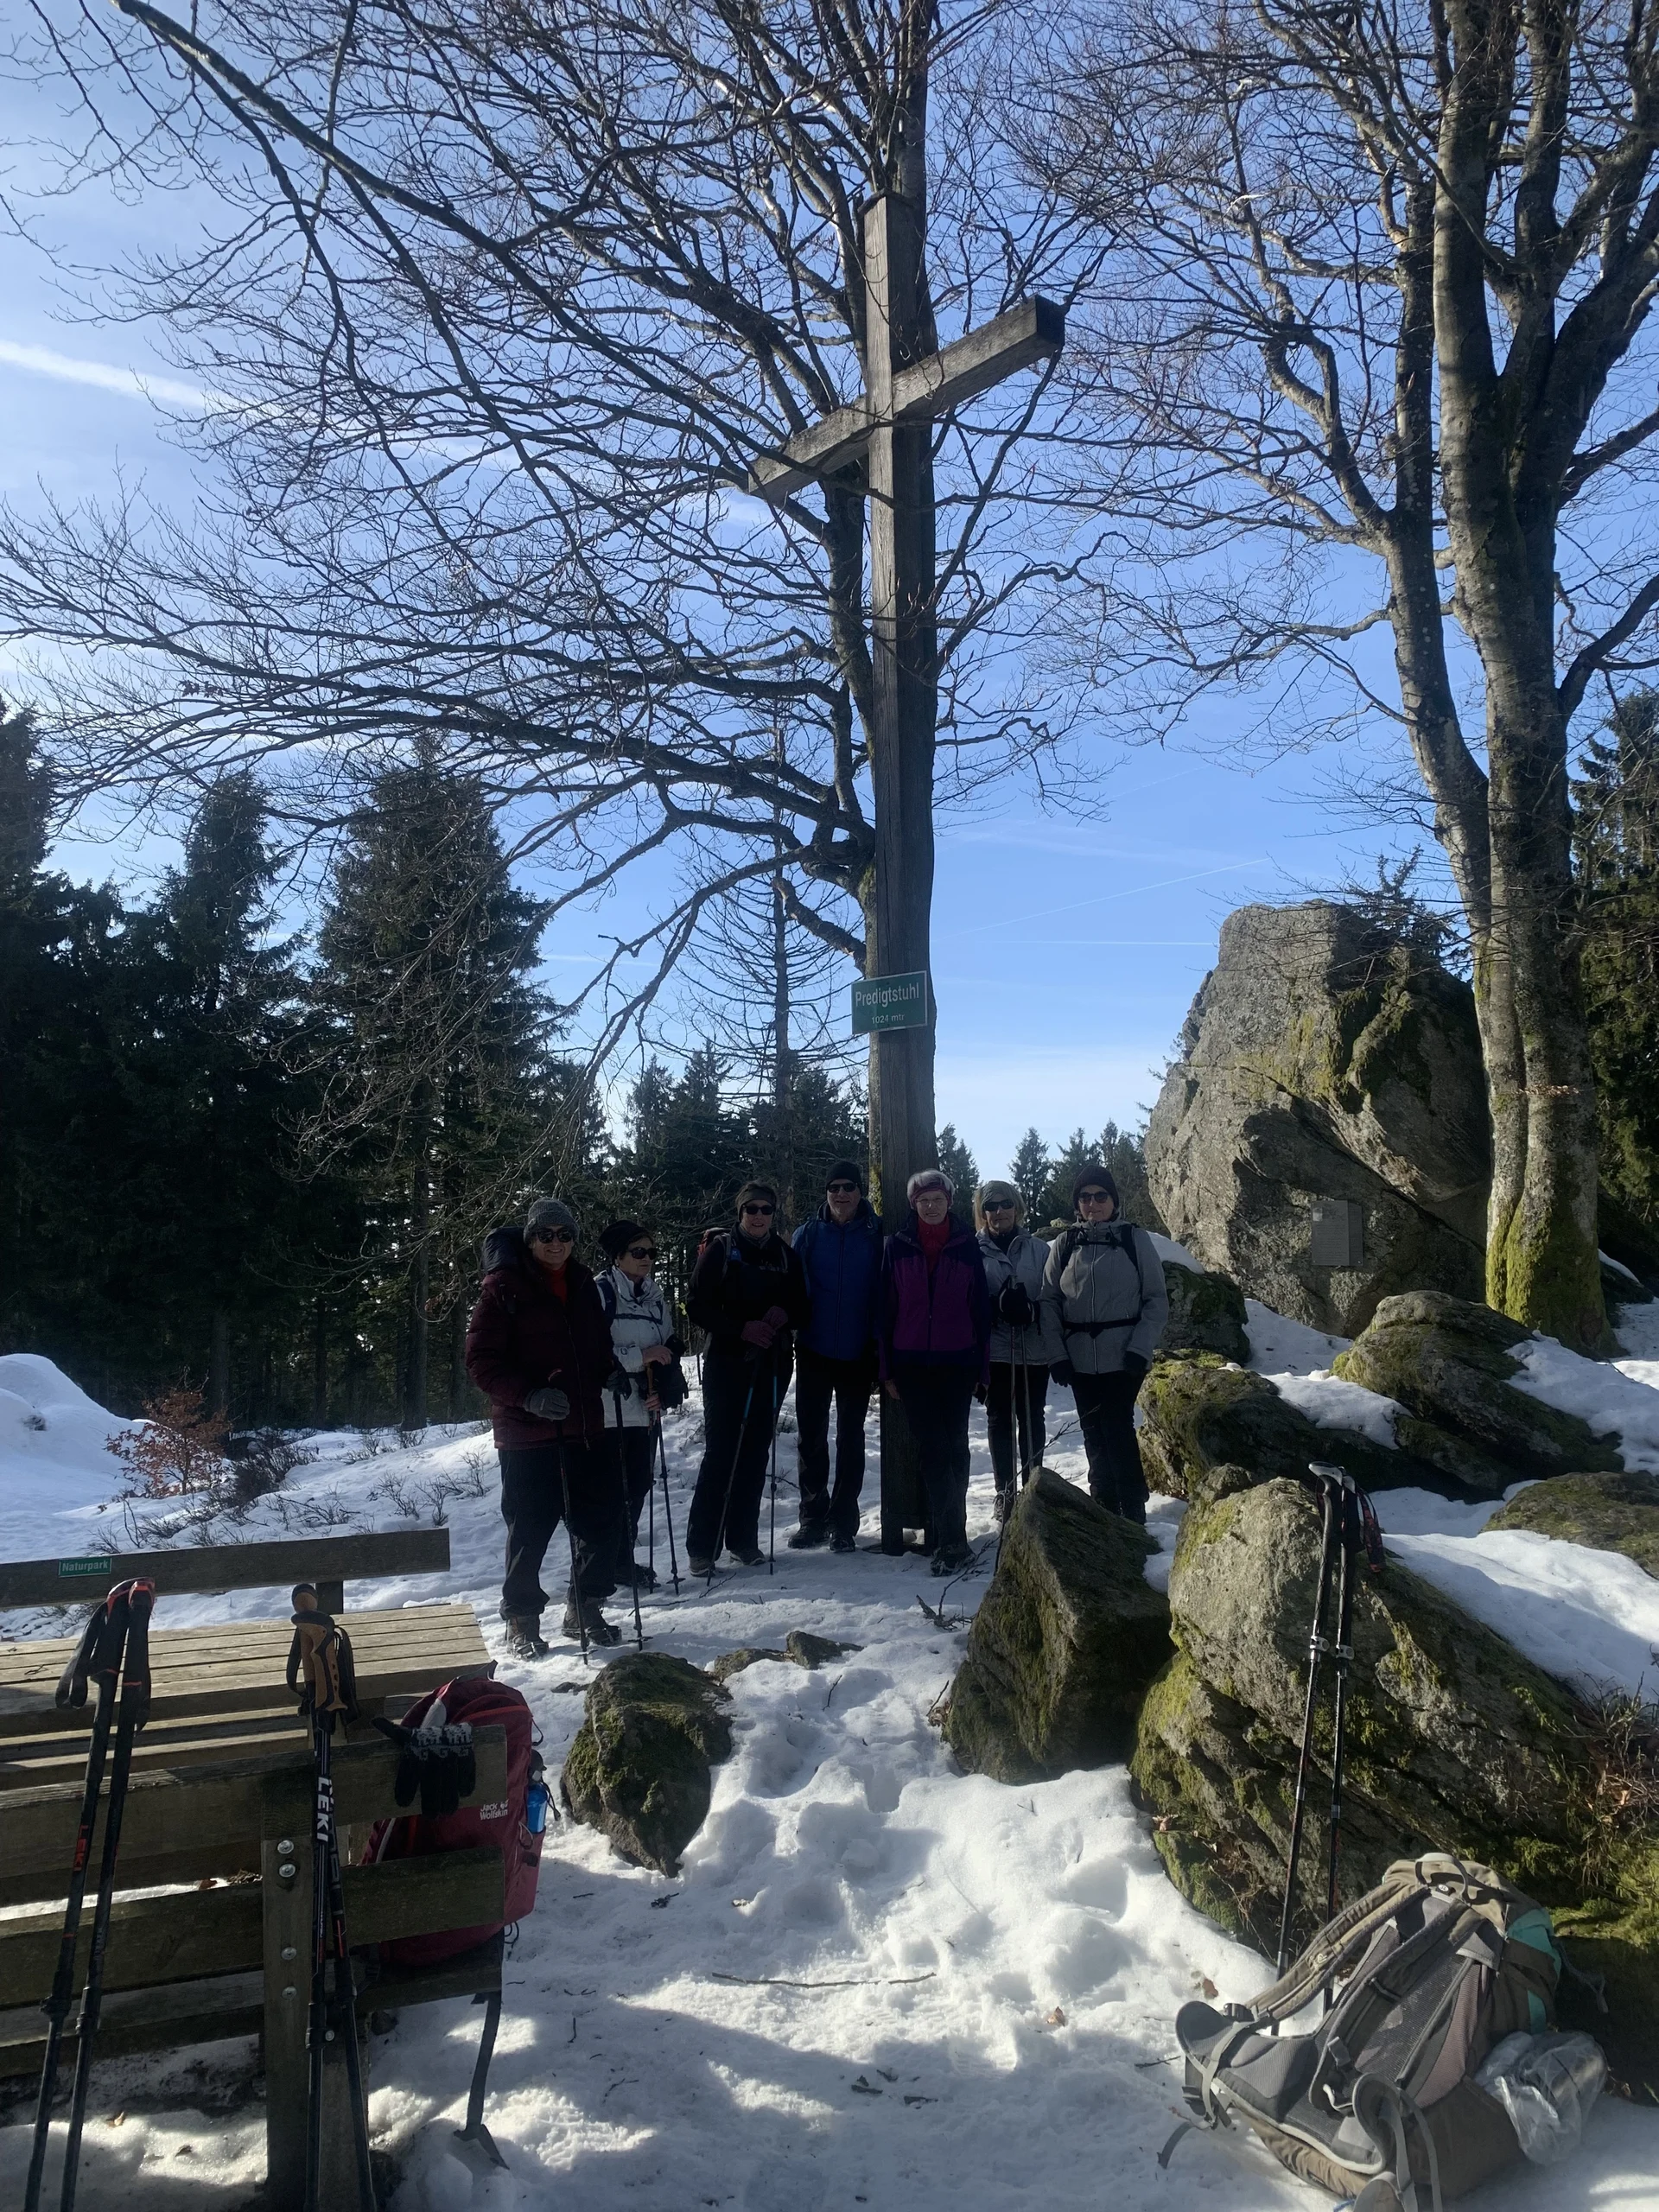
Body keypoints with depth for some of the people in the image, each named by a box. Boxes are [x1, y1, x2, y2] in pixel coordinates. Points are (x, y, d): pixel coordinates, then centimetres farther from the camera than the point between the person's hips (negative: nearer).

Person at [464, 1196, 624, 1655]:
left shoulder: (582, 1284, 12)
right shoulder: (504, 1286, -7)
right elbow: (481, 1360, -11)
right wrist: (529, 1396, -22)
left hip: (584, 1427, 6)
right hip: (526, 1432, -6)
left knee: (599, 1518, 8)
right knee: (530, 1529, 2)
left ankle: (585, 1608, 27)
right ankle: (522, 1622, 20)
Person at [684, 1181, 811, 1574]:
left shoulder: (786, 1255, 10)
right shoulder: (720, 1250, 0)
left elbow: (804, 1311, 12)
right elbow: (697, 1304, -5)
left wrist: (784, 1314, -10)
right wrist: (741, 1329, -16)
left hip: (771, 1368, 3)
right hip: (726, 1364, -3)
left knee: (755, 1454, 6)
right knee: (720, 1453, -6)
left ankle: (743, 1539, 16)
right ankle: (701, 1546, 0)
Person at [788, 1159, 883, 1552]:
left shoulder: (876, 1235, -3)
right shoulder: (808, 1234, 1)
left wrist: (880, 1349, -8)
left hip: (857, 1354, -1)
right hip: (814, 1353, 1)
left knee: (851, 1438, 8)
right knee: (810, 1436, 7)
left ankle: (843, 1523, 16)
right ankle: (813, 1517, 18)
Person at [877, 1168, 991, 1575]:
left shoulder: (967, 1244, 4)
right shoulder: (898, 1246, 4)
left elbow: (981, 1306, 6)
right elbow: (886, 1308, 5)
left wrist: (982, 1365, 3)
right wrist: (887, 1368, 2)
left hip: (957, 1362, 0)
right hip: (912, 1364, 0)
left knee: (952, 1447, 2)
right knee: (932, 1448, -3)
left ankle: (948, 1537, 7)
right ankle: (953, 1540, -1)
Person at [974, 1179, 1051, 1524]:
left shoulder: (1038, 1249, 5)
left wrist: (1032, 1311, -13)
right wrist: (999, 1305, -13)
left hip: (1033, 1349, 1)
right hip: (994, 1350, 0)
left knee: (1031, 1419, 7)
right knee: (999, 1419, 6)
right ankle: (1005, 1491, 14)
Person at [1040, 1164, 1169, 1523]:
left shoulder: (1134, 1239, -1)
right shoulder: (1065, 1243, 6)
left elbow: (1157, 1299, 0)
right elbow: (1049, 1300, 5)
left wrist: (1140, 1348, -10)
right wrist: (1056, 1354, -3)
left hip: (1123, 1357, -3)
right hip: (1079, 1357, 3)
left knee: (1117, 1428, -11)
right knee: (1095, 1434, 8)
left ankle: (1133, 1513, -3)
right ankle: (1104, 1510, 18)